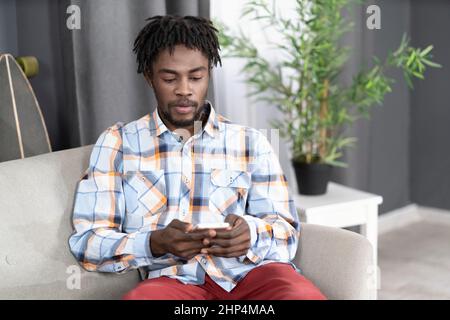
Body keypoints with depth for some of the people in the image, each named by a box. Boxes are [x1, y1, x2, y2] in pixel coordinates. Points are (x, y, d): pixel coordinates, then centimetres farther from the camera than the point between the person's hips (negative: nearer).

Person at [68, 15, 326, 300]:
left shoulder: (251, 142, 16)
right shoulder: (116, 142, 13)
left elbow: (286, 231, 12)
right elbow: (87, 242, 6)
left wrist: (251, 234, -12)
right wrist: (156, 244, -14)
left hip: (253, 272, 1)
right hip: (175, 279, 0)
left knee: (303, 294, -34)